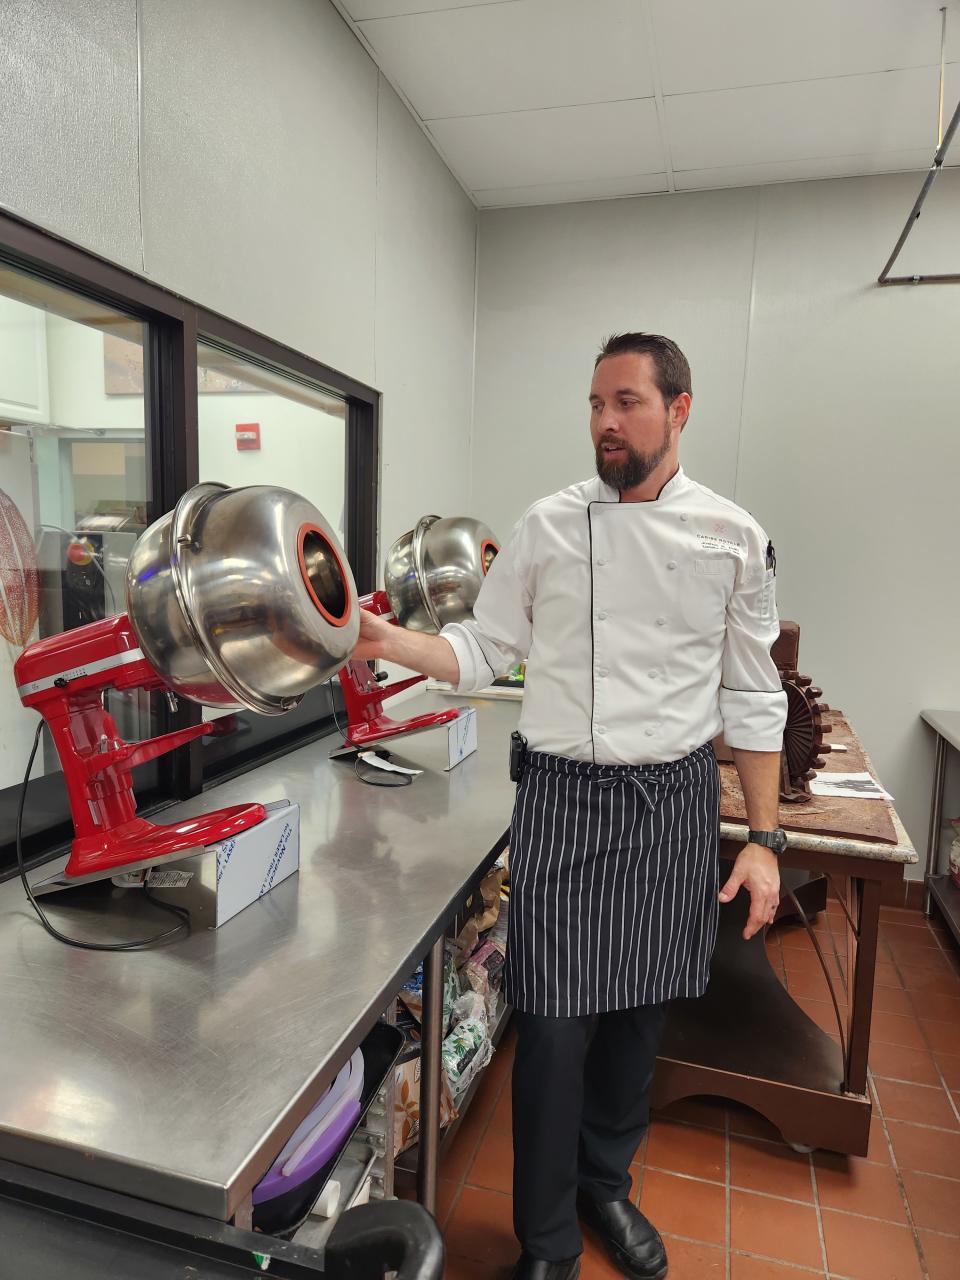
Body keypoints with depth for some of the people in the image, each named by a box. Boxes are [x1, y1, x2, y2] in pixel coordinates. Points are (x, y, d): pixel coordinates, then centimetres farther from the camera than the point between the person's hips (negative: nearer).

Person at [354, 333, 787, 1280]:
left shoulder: (732, 537, 0)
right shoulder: (550, 525, -1)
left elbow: (751, 698, 2)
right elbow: (484, 651, 3)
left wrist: (763, 838, 1)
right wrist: (390, 643, -15)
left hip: (675, 806, 2)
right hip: (566, 800, -1)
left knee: (637, 1011, 16)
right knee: (556, 1023, 2)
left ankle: (606, 1185, 43)